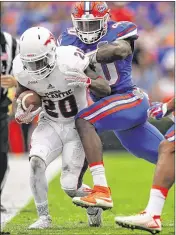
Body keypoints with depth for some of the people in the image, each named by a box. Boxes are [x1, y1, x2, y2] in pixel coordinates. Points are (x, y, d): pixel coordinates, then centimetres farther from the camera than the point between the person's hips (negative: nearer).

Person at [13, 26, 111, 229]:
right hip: (50, 125, 3)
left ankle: (94, 206, 28)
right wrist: (20, 114, -14)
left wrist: (87, 82, -40)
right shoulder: (23, 71, -14)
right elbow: (19, 96, 8)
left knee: (70, 186, -7)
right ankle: (43, 217, -8)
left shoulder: (70, 62, -27)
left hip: (77, 126, -3)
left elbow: (106, 89, -19)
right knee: (36, 162, -25)